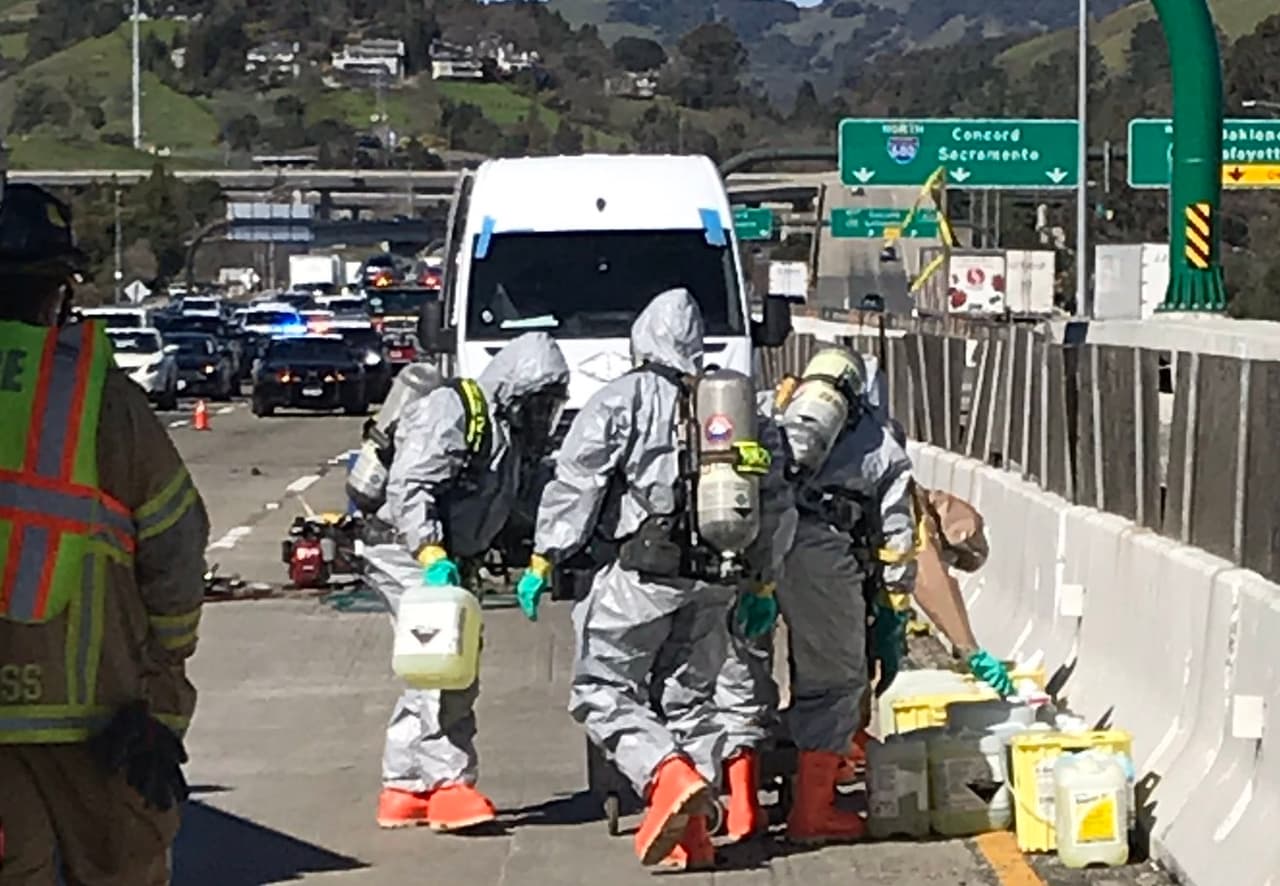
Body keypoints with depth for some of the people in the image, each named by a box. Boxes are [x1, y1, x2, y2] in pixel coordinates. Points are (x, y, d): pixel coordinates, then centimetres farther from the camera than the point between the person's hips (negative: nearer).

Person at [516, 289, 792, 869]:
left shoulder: (621, 401, -3)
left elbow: (575, 485, -10)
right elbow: (770, 499, 16)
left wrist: (543, 560, -6)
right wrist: (762, 584, 23)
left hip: (641, 575, -6)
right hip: (713, 582, 6)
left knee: (602, 690, 0)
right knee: (690, 696, 13)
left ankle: (668, 777, -22)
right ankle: (690, 830, 8)